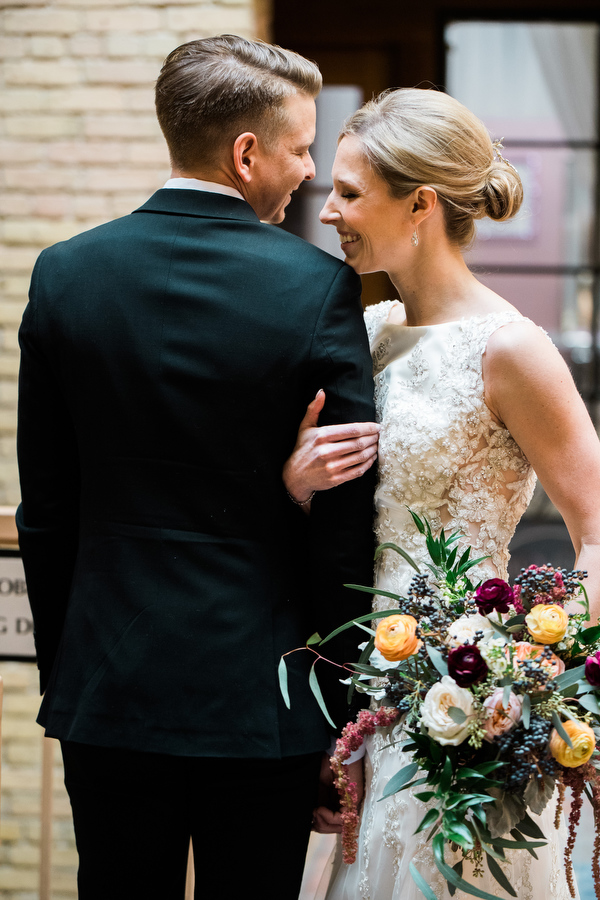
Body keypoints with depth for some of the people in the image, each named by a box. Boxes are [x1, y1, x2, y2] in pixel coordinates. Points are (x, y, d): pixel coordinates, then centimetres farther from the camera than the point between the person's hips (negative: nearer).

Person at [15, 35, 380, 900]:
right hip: (261, 697, -3)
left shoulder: (66, 273, 0)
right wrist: (341, 698, 2)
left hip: (108, 691, 3)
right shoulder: (319, 287, -11)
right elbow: (347, 515, -9)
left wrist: (61, 667, 14)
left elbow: (44, 510, 4)